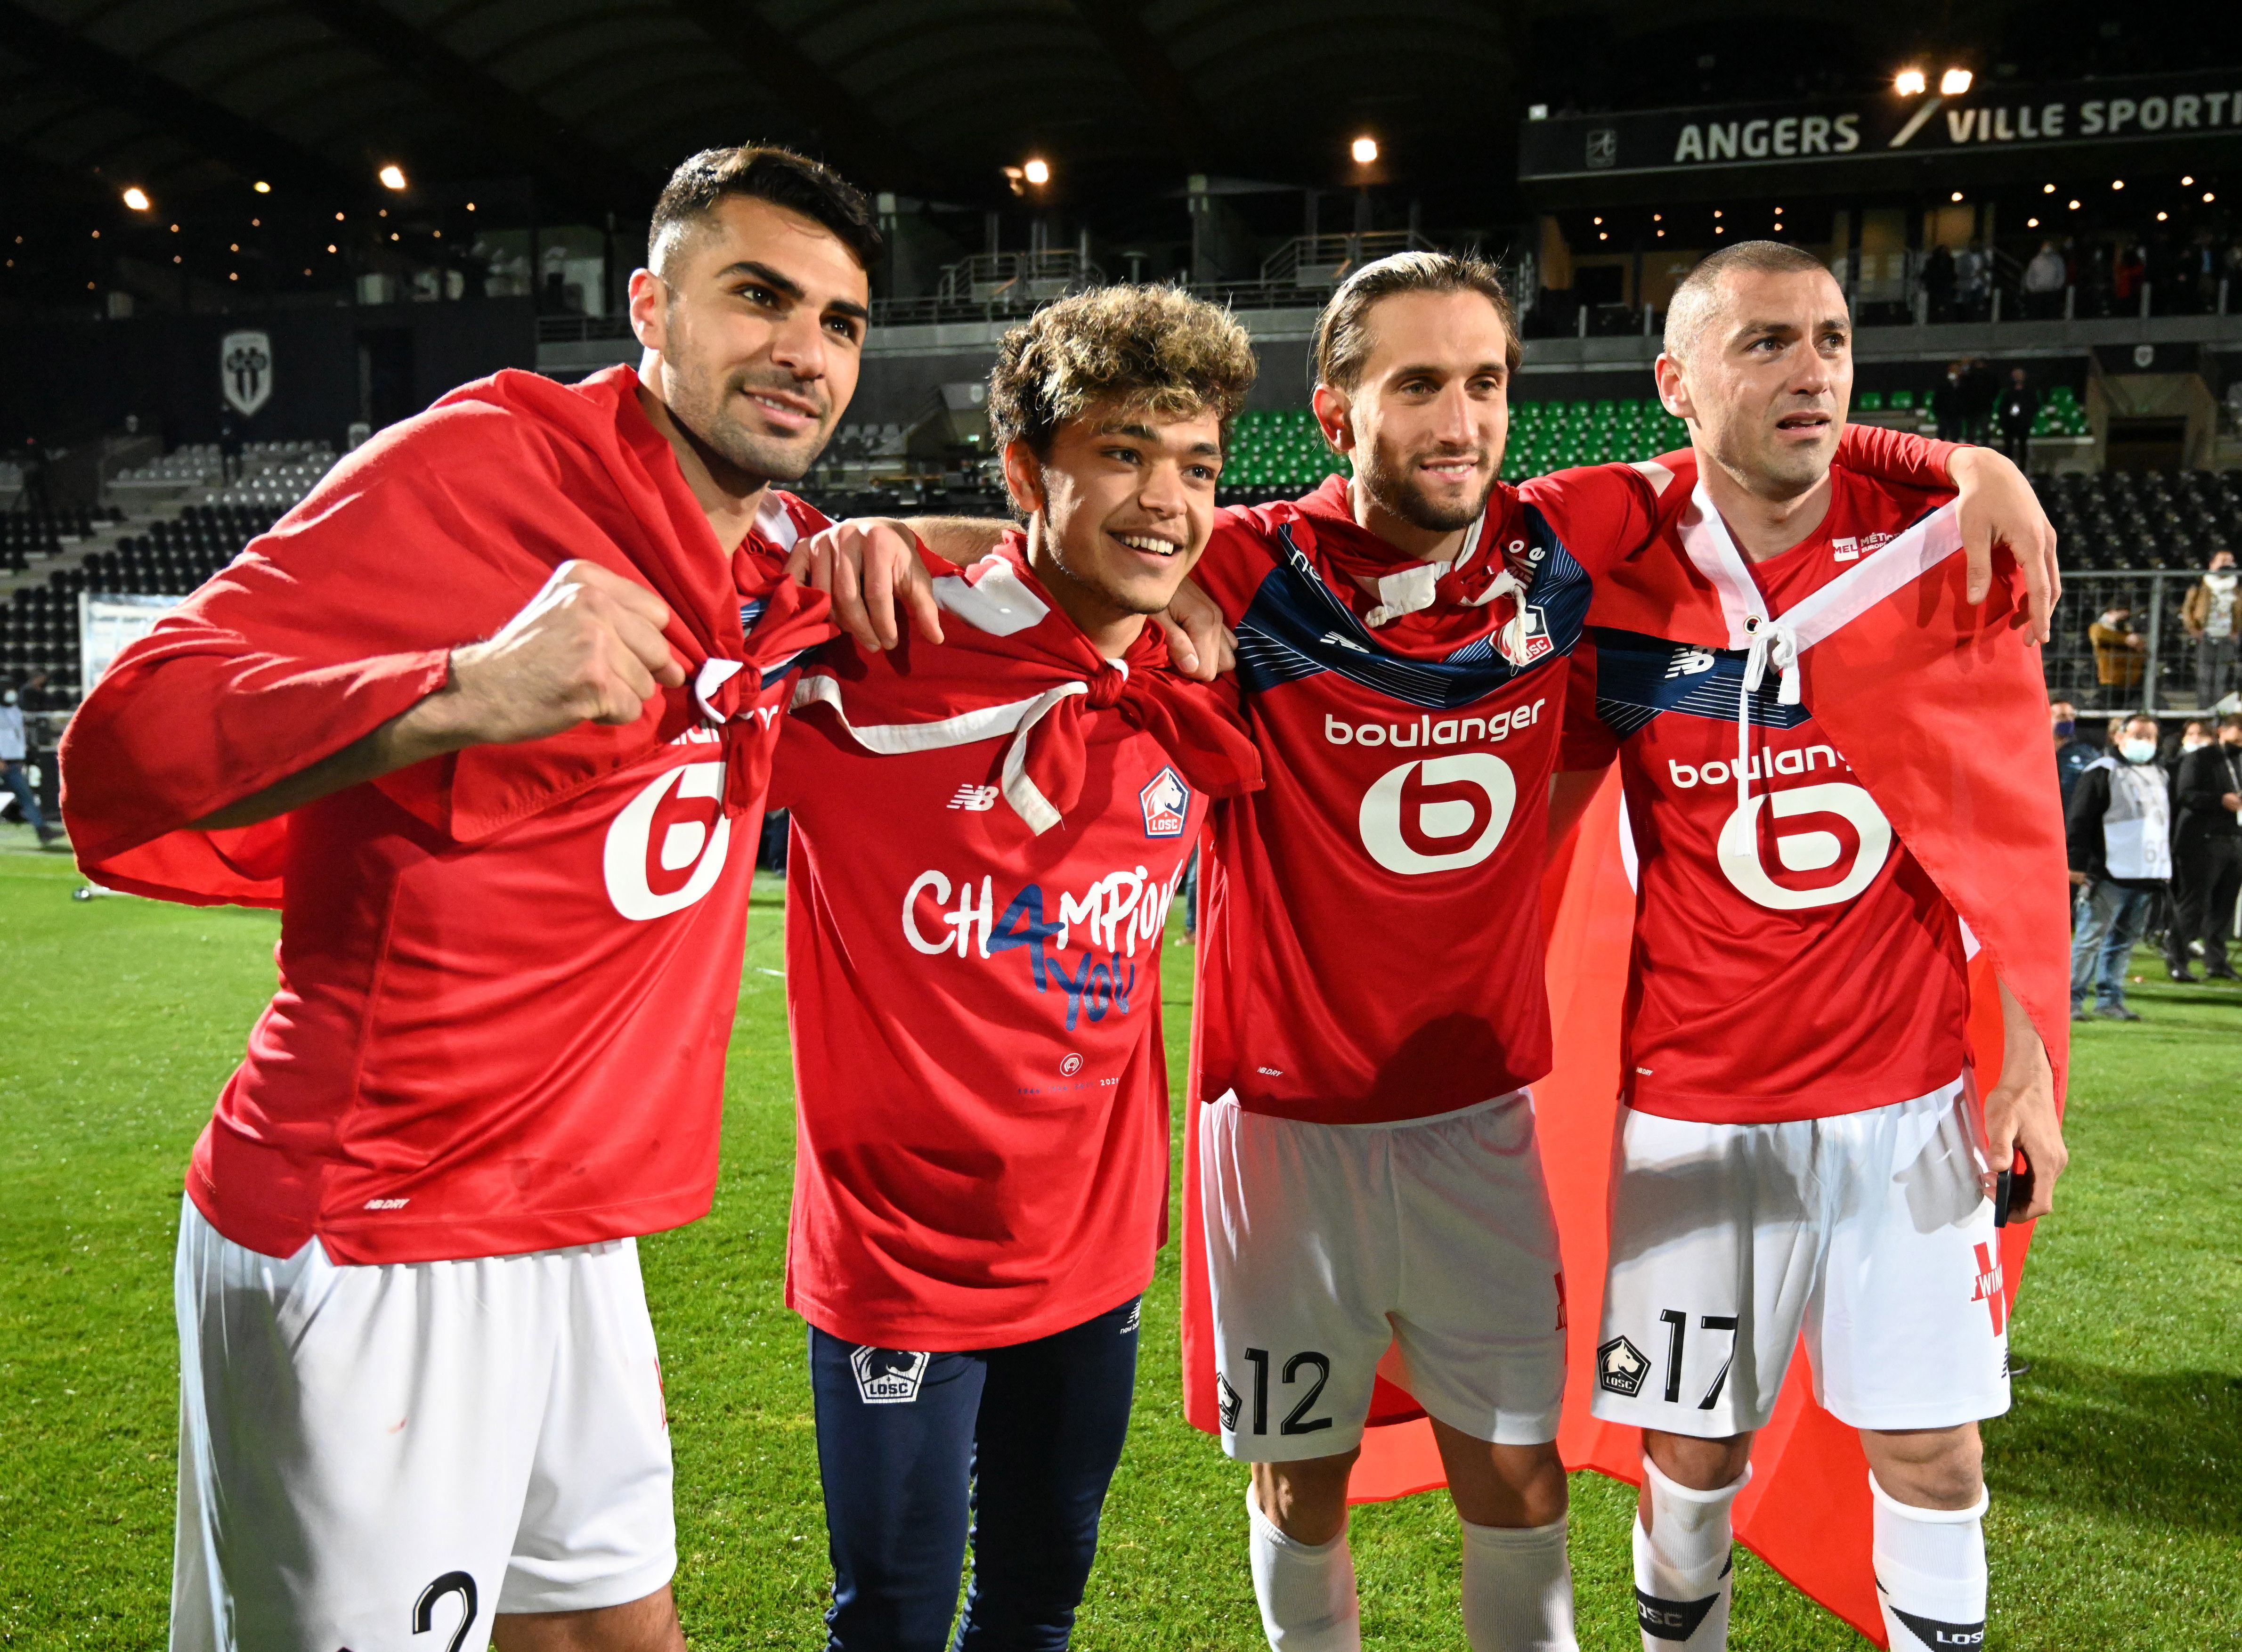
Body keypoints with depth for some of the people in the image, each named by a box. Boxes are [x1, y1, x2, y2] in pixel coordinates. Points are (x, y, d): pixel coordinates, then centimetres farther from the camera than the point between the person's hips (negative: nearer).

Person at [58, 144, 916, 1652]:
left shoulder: (780, 566, 8)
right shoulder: (477, 466, -15)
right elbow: (125, 744, -21)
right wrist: (467, 691, -38)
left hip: (578, 1240, 8)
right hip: (366, 1256, -7)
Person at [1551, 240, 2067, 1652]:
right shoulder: (1618, 592, -6)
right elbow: (1530, 830, 3)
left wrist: (2023, 1052, 2)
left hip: (1912, 1091, 1)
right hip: (1694, 1103, 0)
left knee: (1931, 1445, 9)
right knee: (1692, 1446, 10)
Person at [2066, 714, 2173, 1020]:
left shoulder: (2158, 775, 19)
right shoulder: (2102, 771, -5)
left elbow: (2166, 822, 27)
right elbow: (2079, 820, -10)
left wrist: (2166, 867, 22)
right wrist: (2077, 864, -15)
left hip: (2146, 878, 7)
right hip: (2109, 876, -7)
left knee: (2125, 940, 9)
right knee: (2091, 937, -7)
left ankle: (2109, 1000, 15)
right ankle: (2072, 999, -3)